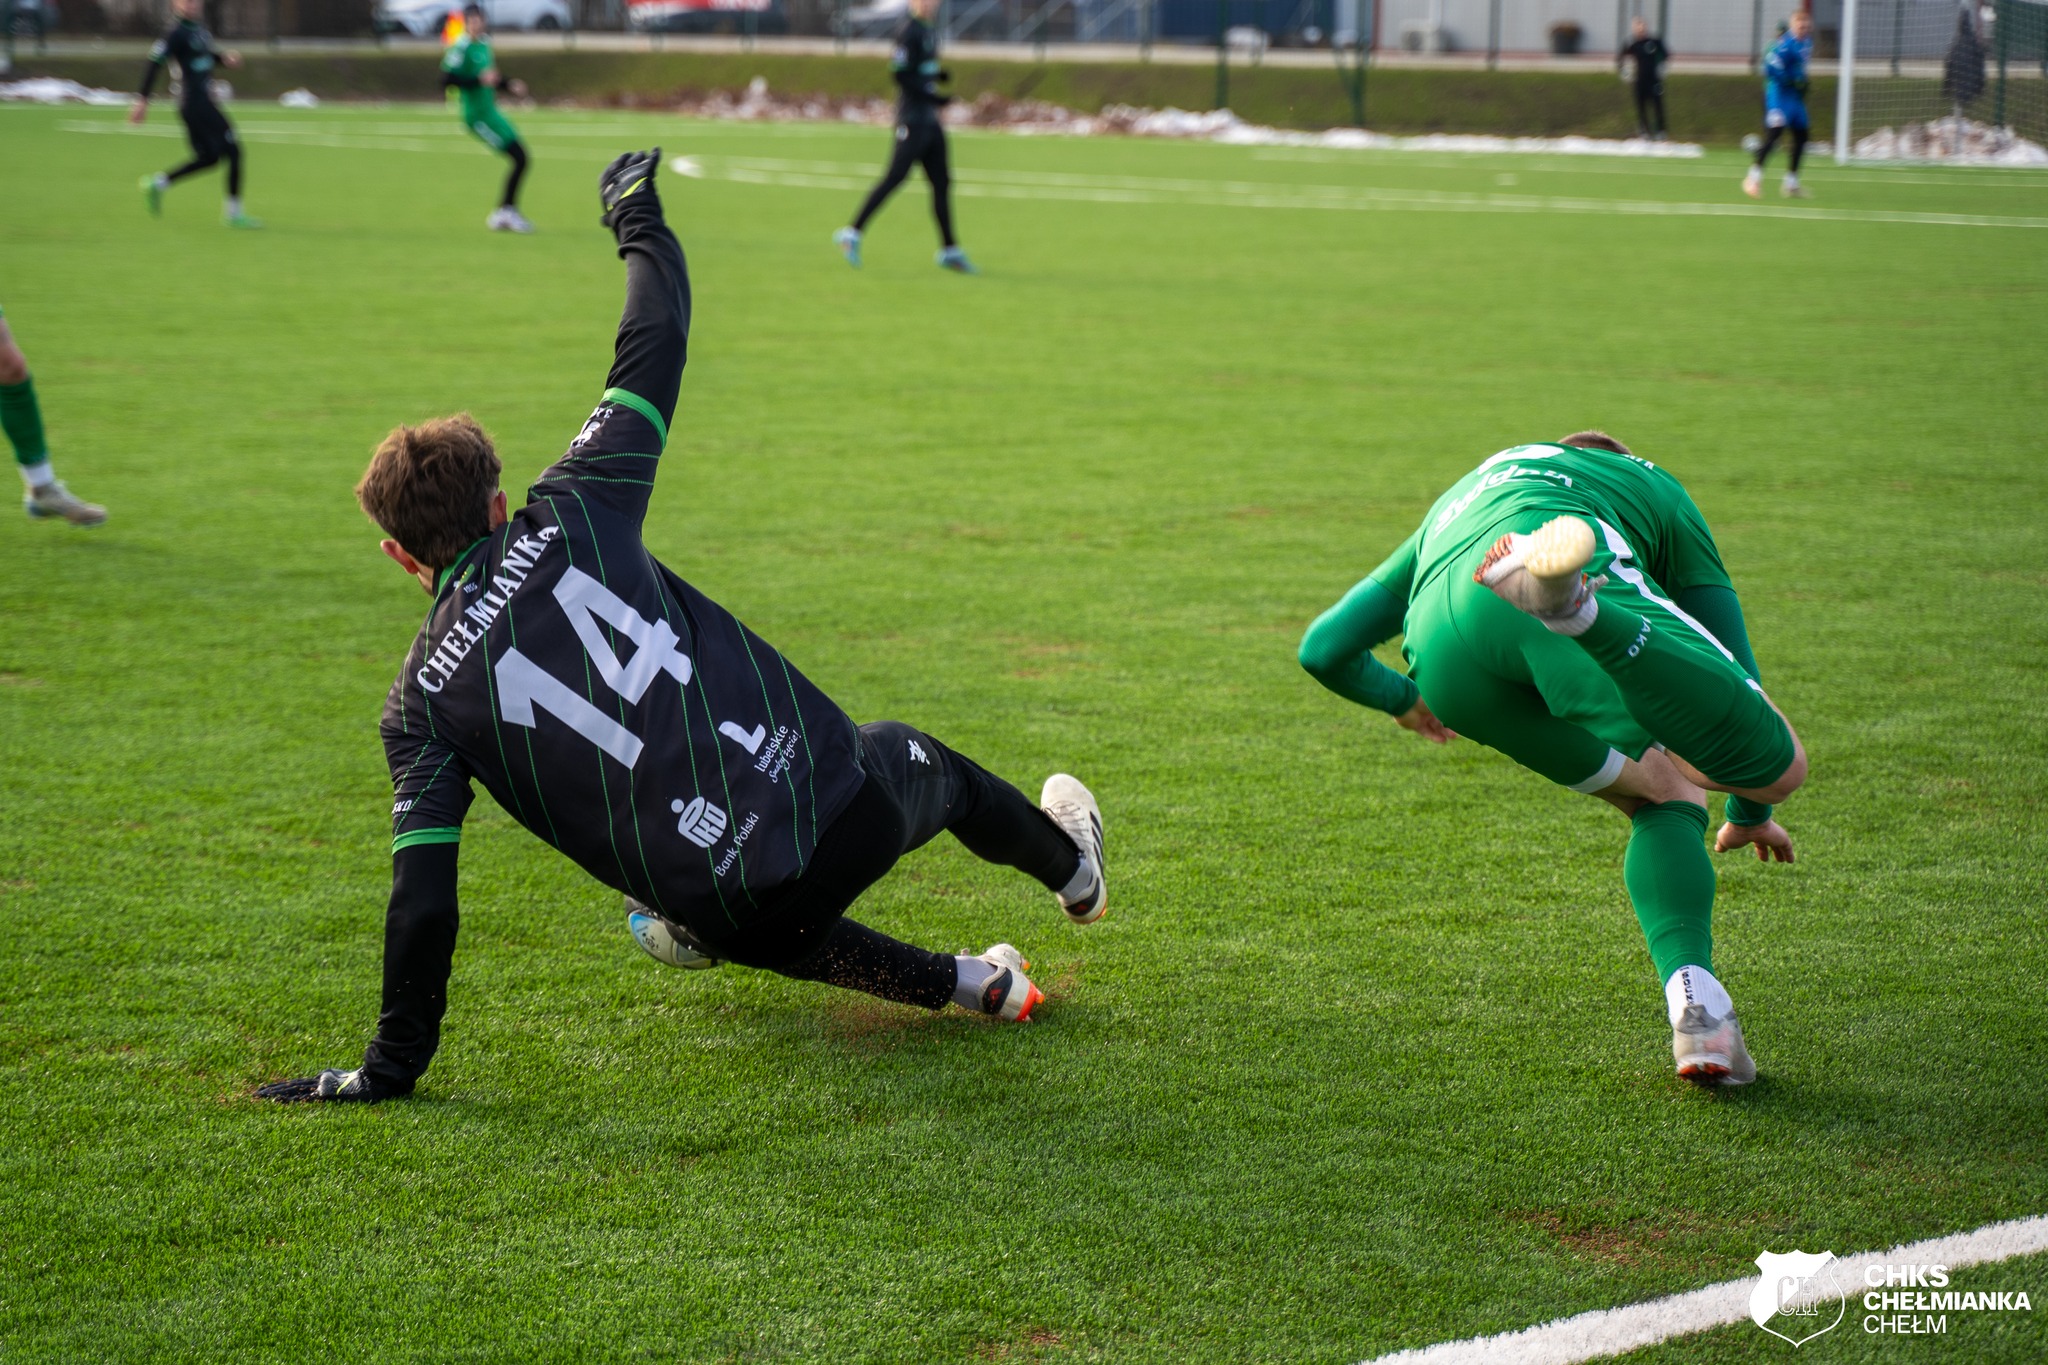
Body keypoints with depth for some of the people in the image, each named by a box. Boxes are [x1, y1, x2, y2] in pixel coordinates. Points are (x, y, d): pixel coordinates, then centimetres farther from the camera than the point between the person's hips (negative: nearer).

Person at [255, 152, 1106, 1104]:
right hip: (845, 806, 1)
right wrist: (639, 221, 24)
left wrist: (390, 1067, 4)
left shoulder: (421, 700, -3)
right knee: (910, 757, 40)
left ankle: (961, 982, 39)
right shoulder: (569, 517, -3)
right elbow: (657, 343, 7)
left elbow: (423, 897, -6)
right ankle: (1070, 863, 67)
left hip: (743, 910, -1)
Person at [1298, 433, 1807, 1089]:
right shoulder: (1655, 488, 40)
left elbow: (1323, 648, 43)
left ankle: (1695, 1006, 3)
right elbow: (1737, 668, 42)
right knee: (1778, 767, -9)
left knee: (1664, 797, 25)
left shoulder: (1450, 511, 46)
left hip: (1443, 661, 4)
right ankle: (1572, 604, -29)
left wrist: (1400, 698, 65)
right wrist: (1750, 815, 57)